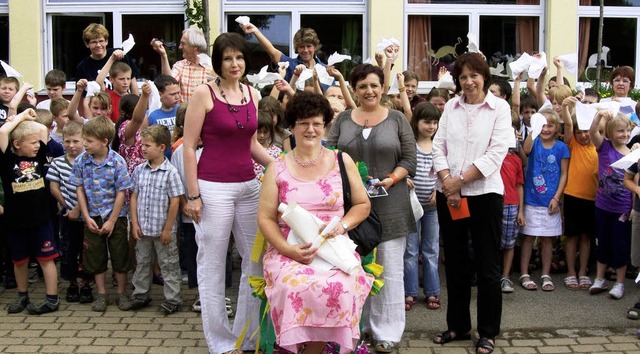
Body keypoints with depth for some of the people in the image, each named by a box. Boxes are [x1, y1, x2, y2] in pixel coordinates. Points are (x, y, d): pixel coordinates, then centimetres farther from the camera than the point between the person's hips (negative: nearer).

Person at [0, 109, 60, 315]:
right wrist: (21, 117, -9)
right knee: (20, 260, 15)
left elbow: (43, 129, 5)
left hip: (40, 219, 1)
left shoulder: (38, 155, 1)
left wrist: (26, 119, 5)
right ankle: (22, 296, 31)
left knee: (46, 258, 5)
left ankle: (52, 299, 12)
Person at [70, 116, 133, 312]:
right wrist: (87, 217, -6)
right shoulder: (81, 161, -5)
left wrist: (112, 221, -12)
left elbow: (121, 193, -12)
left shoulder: (117, 162, -14)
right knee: (95, 257, 11)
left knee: (120, 256, 6)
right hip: (93, 217, 3)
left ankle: (122, 293, 21)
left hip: (115, 216, -3)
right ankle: (101, 294, 24)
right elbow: (79, 189, -1)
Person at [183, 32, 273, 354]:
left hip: (248, 186, 6)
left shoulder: (253, 95, 9)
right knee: (212, 266, 4)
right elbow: (189, 147, -7)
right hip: (214, 188, -6)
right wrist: (193, 195, -12)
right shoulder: (204, 93, -7)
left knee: (256, 260, 11)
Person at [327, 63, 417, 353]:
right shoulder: (343, 120, 9)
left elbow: (410, 159, 1)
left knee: (389, 267, 0)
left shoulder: (397, 119, 4)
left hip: (389, 204, -2)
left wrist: (392, 179, -14)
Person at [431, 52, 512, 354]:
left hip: (484, 193, -4)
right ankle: (458, 325, 26)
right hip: (448, 194, 4)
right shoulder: (451, 106, 8)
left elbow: (496, 153, -11)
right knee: (455, 262, 12)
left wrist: (461, 180, -15)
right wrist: (447, 184, -11)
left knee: (487, 265, 4)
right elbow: (438, 147, 3)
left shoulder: (500, 107, -2)